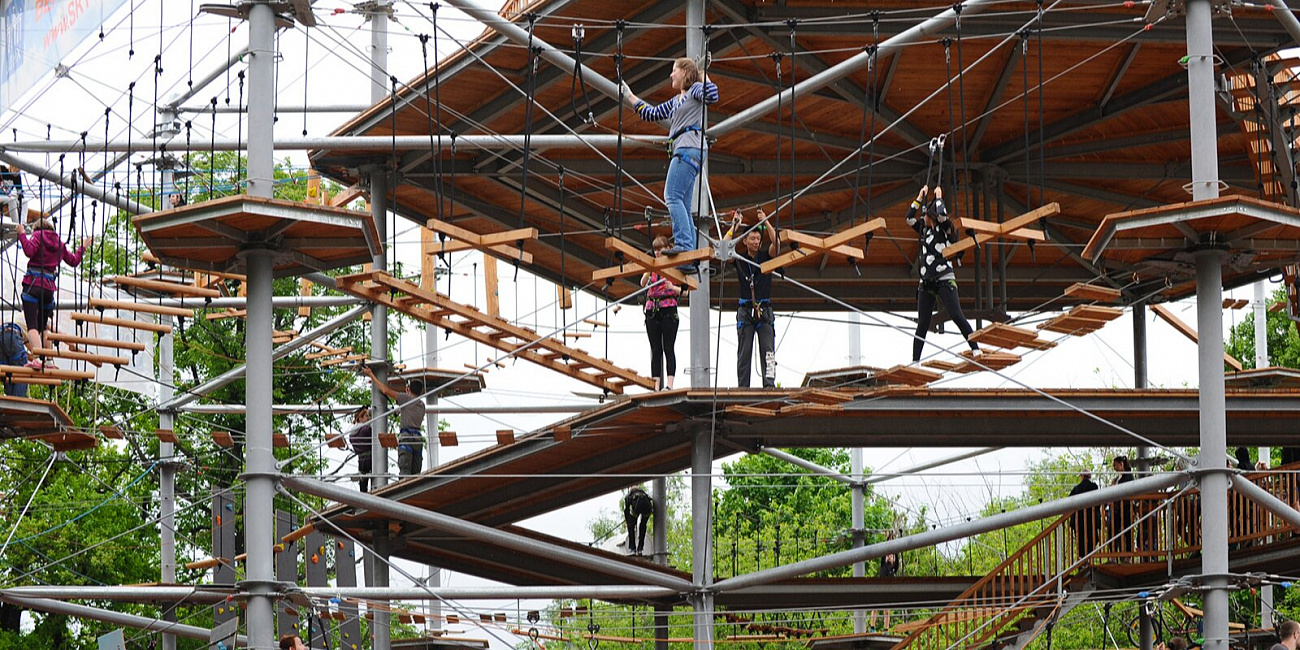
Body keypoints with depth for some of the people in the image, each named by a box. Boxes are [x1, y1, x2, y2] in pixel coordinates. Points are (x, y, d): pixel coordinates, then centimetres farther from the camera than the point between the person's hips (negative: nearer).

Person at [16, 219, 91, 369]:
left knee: (32, 325, -16)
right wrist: (82, 247, 43)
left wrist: (22, 234, -6)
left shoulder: (38, 236, 4)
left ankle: (37, 359, -35)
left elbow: (29, 251, -14)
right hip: (50, 287, 5)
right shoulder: (59, 243, 19)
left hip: (33, 284, -5)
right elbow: (74, 260, 27)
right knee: (43, 327, 21)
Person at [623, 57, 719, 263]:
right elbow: (651, 114, 33)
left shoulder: (695, 90, 3)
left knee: (672, 196, -20)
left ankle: (683, 244, -29)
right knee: (683, 208, 3)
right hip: (683, 152, 9)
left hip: (690, 148, -9)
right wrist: (628, 96, 36)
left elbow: (712, 96, -18)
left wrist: (703, 75, -11)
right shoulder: (676, 101, 28)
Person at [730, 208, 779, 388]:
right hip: (745, 310, 0)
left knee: (767, 349, -10)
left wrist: (766, 222, -12)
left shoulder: (765, 255, 6)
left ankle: (769, 383, -18)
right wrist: (735, 226, -7)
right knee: (744, 352, 0)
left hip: (764, 310, 0)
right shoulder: (739, 258, 6)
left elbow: (777, 243, -12)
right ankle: (742, 387, 1)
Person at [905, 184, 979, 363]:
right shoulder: (925, 230, 17)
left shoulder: (945, 228, -1)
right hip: (926, 282, 6)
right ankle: (915, 360, 4)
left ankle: (975, 349, -18)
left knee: (956, 316, -17)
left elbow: (942, 214, -19)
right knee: (922, 324, 4)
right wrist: (920, 197, 18)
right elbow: (909, 218, 19)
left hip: (944, 280, -6)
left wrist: (938, 197, -2)